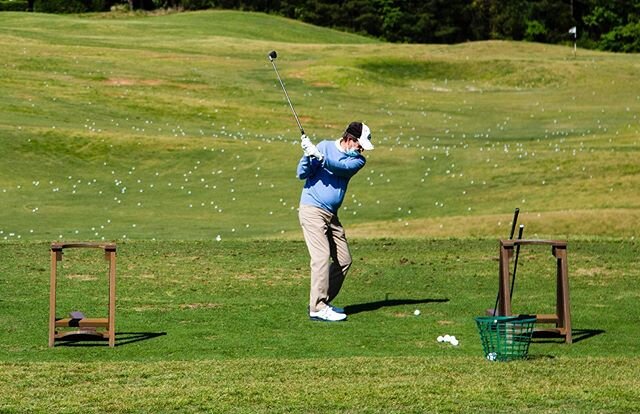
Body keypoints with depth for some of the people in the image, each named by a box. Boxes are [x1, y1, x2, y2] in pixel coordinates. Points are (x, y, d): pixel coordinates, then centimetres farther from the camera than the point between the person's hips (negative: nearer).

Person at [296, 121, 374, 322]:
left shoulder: (358, 160, 5)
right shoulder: (325, 146, -4)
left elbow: (342, 167, -18)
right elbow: (302, 173, -8)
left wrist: (319, 156, -32)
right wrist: (309, 156, -28)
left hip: (331, 215, 6)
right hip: (312, 209, -6)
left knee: (343, 260, 5)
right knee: (322, 256, -17)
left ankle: (322, 302, 15)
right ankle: (317, 308, -19)